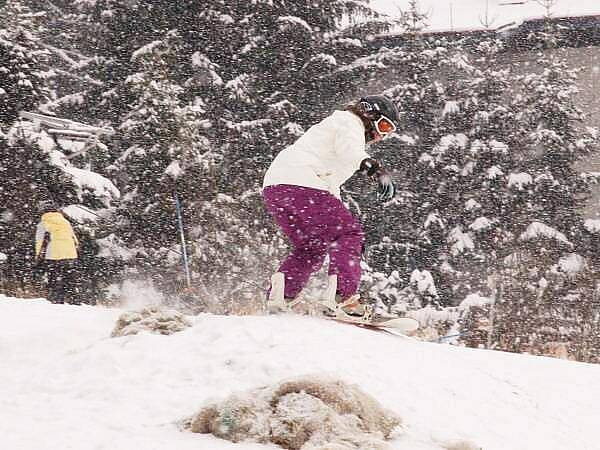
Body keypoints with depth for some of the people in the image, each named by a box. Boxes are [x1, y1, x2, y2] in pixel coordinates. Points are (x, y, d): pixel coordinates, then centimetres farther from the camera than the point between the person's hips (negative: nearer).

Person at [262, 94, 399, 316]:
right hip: (300, 185, -10)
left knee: (312, 249, 19)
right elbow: (348, 150, -20)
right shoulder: (350, 121, 5)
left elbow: (332, 186, 37)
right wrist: (375, 168, -34)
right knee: (349, 234, -9)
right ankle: (344, 296, -24)